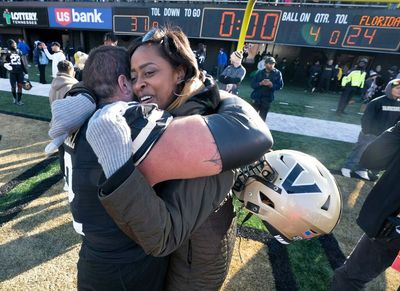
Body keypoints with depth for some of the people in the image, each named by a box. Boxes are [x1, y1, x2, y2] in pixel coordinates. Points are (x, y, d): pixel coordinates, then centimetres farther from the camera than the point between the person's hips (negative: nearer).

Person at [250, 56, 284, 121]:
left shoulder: (277, 73, 1)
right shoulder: (260, 73, 3)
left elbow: (280, 86, -3)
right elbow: (253, 84, -1)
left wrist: (271, 85, -20)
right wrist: (260, 83, -19)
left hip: (267, 99, 0)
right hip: (256, 97, 1)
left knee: (262, 118, 6)